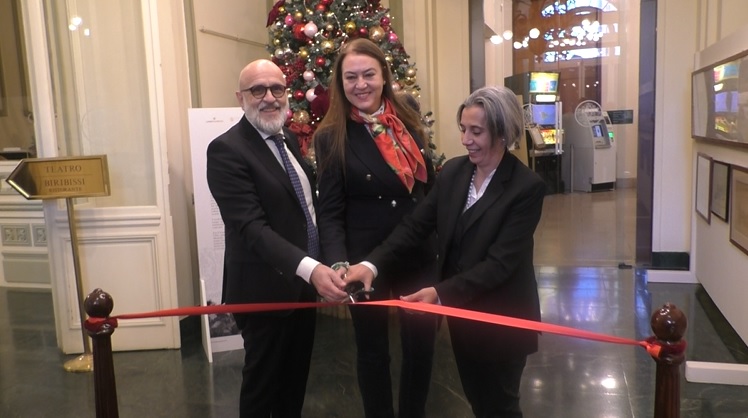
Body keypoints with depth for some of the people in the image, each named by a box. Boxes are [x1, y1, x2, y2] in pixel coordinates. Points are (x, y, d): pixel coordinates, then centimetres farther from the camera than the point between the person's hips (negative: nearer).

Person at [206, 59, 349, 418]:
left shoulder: (288, 139, 8)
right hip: (266, 289, -8)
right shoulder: (226, 150, -19)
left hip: (302, 283, 8)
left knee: (296, 378, 22)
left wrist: (316, 270, 12)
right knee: (263, 382, 12)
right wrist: (310, 268, -42)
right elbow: (252, 227, -29)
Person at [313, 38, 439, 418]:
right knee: (373, 350, 13)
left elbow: (428, 187, 11)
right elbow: (330, 212, -11)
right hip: (366, 261, -3)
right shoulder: (331, 137, -9)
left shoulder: (408, 122, 3)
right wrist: (339, 264, -26)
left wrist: (442, 241, 9)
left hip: (419, 254, 4)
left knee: (421, 343, 15)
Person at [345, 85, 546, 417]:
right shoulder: (452, 171, -2)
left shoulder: (527, 187, -19)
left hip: (501, 320, -5)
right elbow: (416, 225, -6)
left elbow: (500, 262, -24)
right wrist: (372, 263, -20)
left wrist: (441, 293, -32)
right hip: (461, 313, 5)